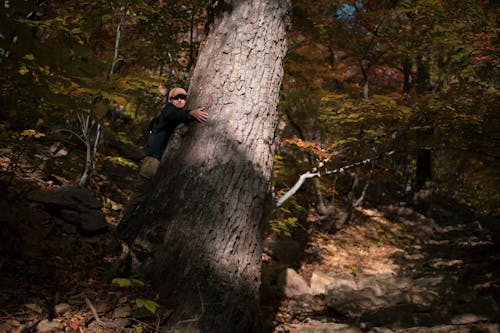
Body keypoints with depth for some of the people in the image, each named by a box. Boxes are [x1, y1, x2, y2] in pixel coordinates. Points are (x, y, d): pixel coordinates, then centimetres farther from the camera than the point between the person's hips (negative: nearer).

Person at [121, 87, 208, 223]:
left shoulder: (183, 114, 20)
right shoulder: (168, 110, -2)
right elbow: (175, 115, -27)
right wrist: (191, 113, -47)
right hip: (155, 158, -7)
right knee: (141, 192, -6)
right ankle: (125, 221, 1)